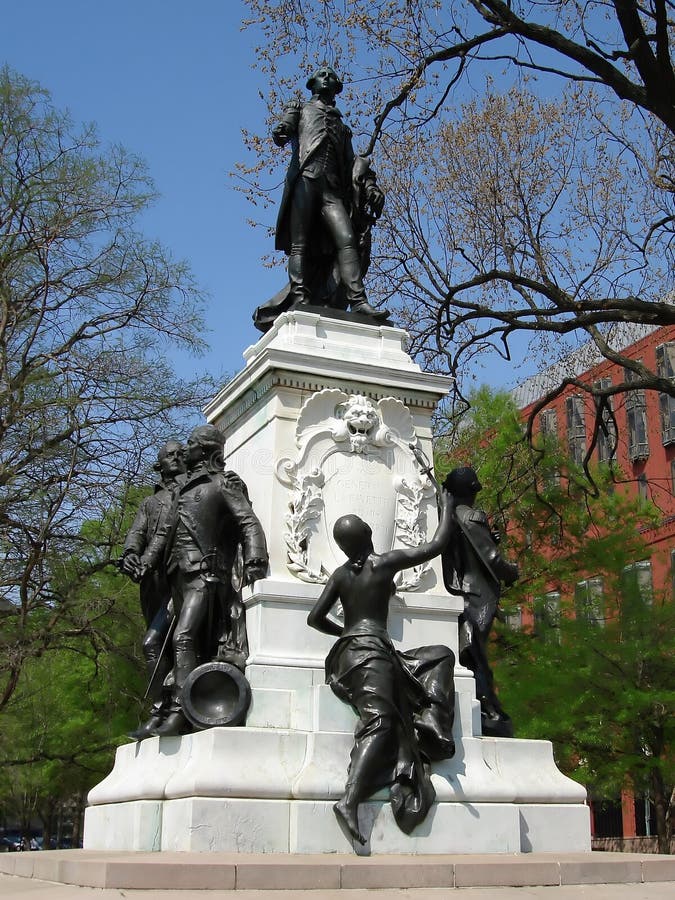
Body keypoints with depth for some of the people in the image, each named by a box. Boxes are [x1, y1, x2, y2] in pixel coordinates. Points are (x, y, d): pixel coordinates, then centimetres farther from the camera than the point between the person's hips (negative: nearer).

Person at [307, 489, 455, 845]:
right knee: (379, 722, -13)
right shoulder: (384, 562, -1)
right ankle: (349, 800, -29)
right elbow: (436, 545, 7)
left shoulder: (339, 575, 13)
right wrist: (446, 508, 21)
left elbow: (315, 618, 11)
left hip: (348, 652, 7)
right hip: (372, 652, -7)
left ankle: (429, 724, -7)